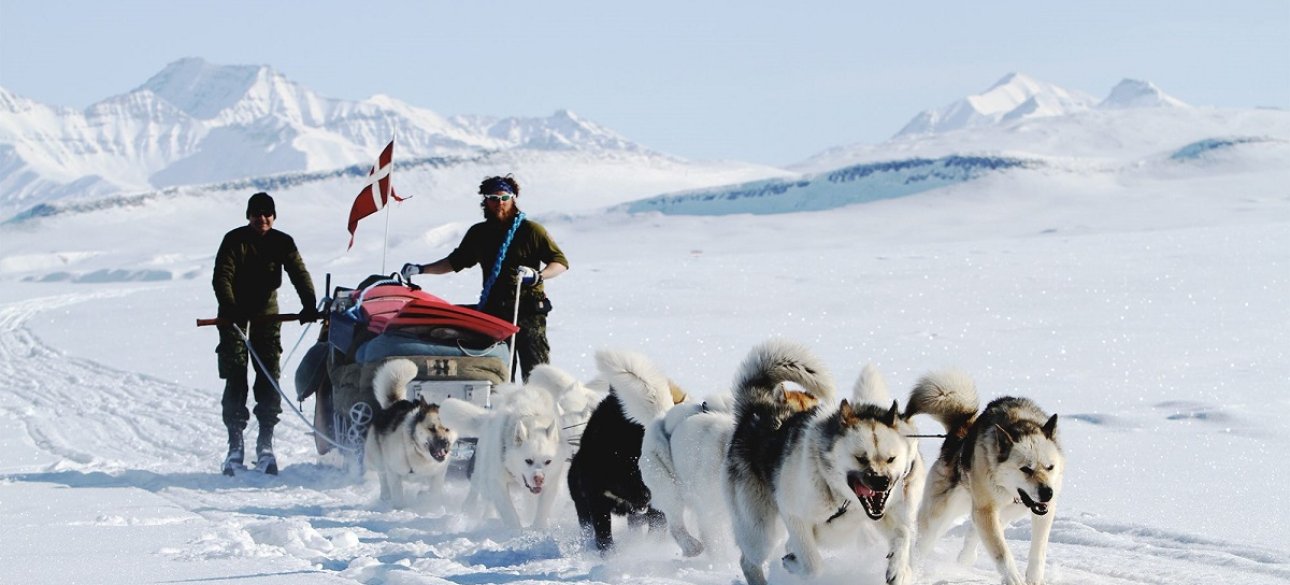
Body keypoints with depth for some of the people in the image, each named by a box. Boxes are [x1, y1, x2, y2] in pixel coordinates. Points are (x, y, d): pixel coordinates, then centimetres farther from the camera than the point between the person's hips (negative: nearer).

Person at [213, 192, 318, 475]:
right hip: (235, 313, -2)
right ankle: (235, 443, -4)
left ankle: (265, 443, -4)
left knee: (269, 376, -6)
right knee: (235, 376, -7)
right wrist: (229, 308, -30)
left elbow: (299, 274, -9)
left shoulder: (283, 243, -1)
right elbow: (222, 277, -15)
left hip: (266, 313, 2)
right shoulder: (234, 241, -7)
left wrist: (309, 305, -25)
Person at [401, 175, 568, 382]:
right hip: (493, 311, 5)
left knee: (535, 372, -10)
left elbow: (560, 262, -1)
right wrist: (421, 269, 16)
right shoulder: (479, 233, 14)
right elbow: (455, 261, 25)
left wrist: (537, 276, -20)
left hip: (528, 310, -5)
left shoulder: (531, 230, 0)